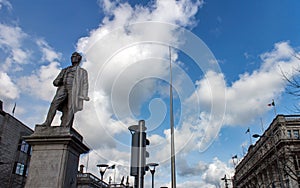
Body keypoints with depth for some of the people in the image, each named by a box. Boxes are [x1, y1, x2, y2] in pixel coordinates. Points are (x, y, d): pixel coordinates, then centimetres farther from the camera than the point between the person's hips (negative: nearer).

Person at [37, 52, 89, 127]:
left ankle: (64, 127, -23)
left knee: (70, 108, -17)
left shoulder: (83, 72, 23)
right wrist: (60, 82, -1)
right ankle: (47, 123, -19)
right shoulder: (64, 70, 31)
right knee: (54, 103, -18)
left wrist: (84, 95, -6)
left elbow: (85, 84, 11)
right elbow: (55, 82, 24)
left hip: (73, 90, -2)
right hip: (63, 88, 3)